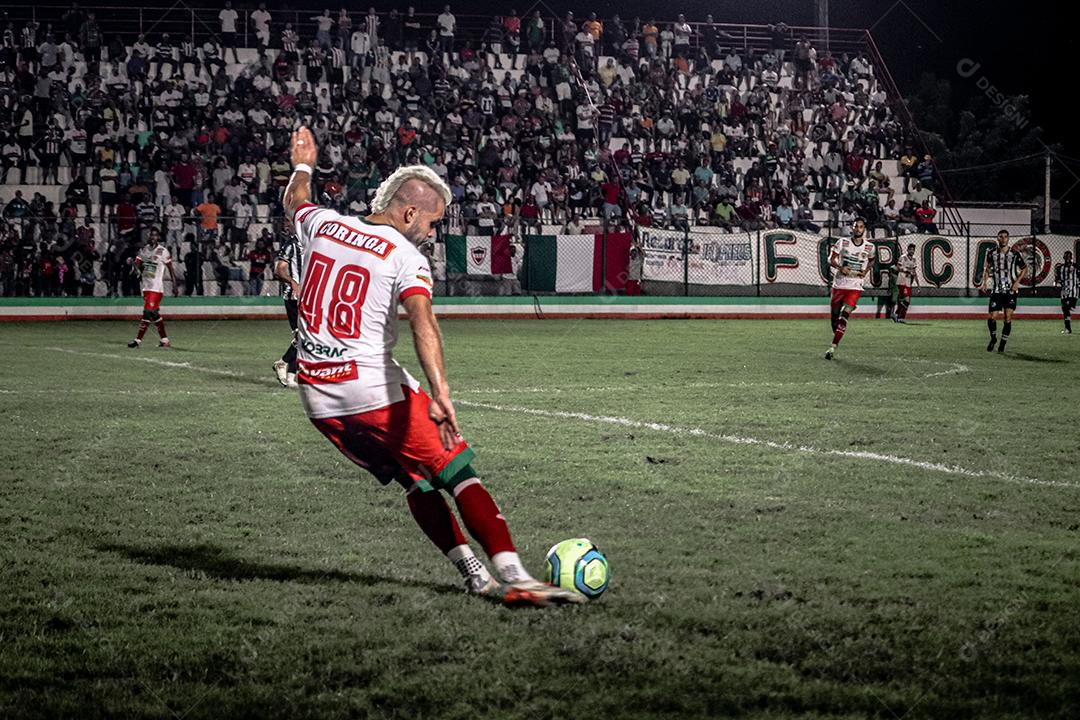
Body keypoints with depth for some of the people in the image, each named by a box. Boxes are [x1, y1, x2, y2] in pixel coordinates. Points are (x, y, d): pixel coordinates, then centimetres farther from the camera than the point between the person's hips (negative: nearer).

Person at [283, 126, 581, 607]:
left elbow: (294, 201, 32)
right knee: (459, 476, -1)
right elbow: (422, 323, -27)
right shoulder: (404, 257, -10)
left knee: (417, 480, 17)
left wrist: (302, 166, 54)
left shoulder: (322, 224, 8)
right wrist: (441, 395, -37)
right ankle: (515, 579, -12)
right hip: (374, 389, -7)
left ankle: (474, 575, 12)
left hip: (316, 396, 7)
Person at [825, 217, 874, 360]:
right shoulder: (842, 242, -1)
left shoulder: (869, 247, 2)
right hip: (839, 284, 2)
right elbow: (831, 259, 2)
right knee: (835, 315, 10)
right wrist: (840, 268, -17)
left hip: (855, 287, -1)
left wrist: (866, 271, 3)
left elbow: (871, 261, 22)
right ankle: (836, 336, 34)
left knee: (844, 317, -15)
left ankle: (833, 347, -17)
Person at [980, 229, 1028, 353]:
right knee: (991, 317, -5)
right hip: (996, 290, 1)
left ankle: (1003, 343, 6)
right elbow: (988, 268, 18)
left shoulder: (1014, 253, -3)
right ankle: (993, 338, 22)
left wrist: (1017, 281, -5)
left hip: (1010, 290, -1)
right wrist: (985, 282, 4)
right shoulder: (992, 253, 3)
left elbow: (1024, 268, 8)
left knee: (1008, 317, -8)